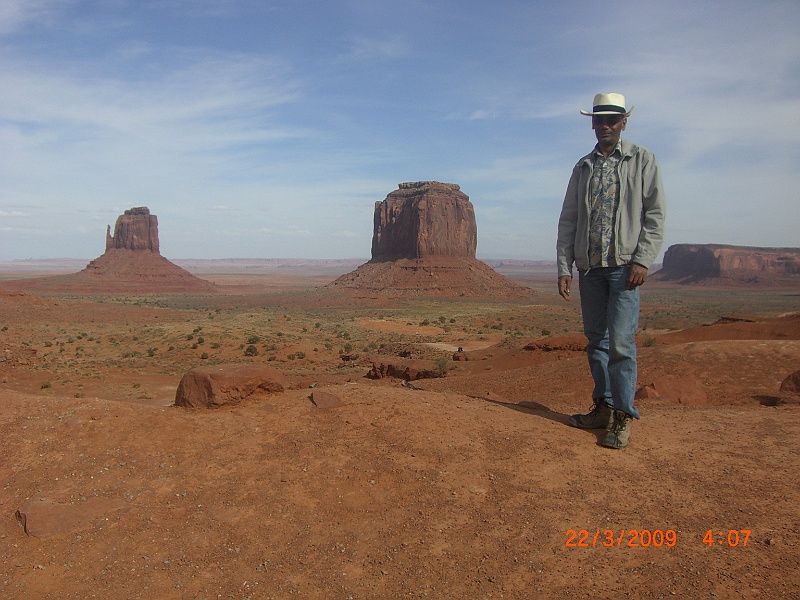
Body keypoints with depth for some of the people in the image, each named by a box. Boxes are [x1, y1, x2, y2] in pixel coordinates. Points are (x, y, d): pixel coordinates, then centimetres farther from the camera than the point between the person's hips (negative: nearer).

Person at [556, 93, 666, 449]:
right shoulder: (583, 168, 15)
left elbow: (655, 214, -1)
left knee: (620, 340, -10)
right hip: (589, 266, 4)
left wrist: (642, 260, -12)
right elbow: (567, 221, 11)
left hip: (624, 265, -4)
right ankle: (604, 407, 19)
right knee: (595, 340, 8)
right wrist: (564, 267, 2)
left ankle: (623, 417, 0)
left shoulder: (642, 160, 6)